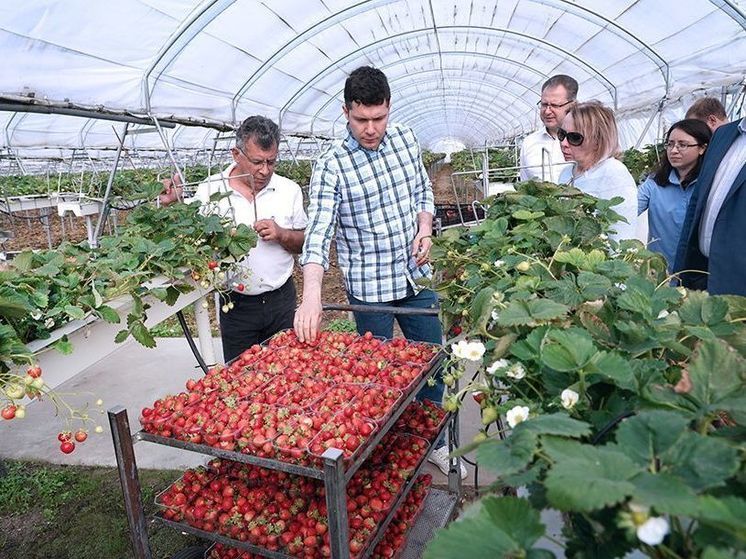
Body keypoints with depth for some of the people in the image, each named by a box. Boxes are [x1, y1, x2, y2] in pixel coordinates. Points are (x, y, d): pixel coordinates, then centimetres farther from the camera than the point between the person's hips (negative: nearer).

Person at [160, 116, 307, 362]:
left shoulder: (289, 190, -1)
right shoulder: (209, 190, -5)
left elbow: (305, 243, 4)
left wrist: (282, 234, -16)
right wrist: (172, 205, -13)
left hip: (281, 301, 1)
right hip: (236, 305, -1)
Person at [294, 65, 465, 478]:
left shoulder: (405, 139, 2)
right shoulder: (332, 165, -15)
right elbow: (317, 233, -24)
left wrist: (425, 228, -5)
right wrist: (311, 295, -39)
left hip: (416, 277, 5)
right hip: (369, 289, -5)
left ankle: (434, 443, 38)